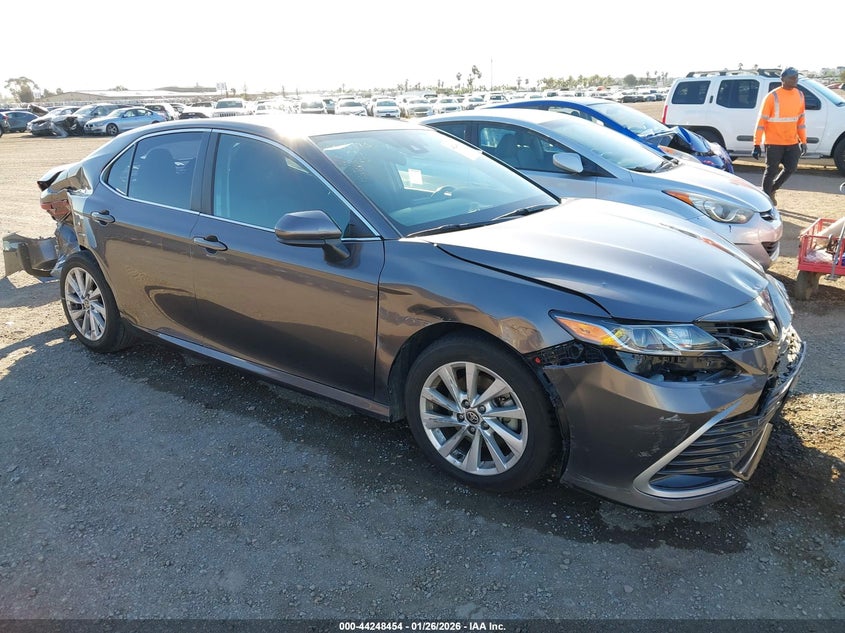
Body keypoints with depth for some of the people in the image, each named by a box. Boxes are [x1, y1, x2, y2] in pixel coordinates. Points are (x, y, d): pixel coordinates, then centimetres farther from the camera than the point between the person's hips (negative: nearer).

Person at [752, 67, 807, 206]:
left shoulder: (799, 95, 6)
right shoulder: (773, 97, -12)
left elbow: (801, 119, 14)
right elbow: (762, 121, -12)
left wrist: (803, 141, 11)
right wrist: (757, 144, -16)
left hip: (792, 142, 6)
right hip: (774, 142, -6)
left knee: (791, 168, 6)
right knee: (771, 171, -1)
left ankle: (772, 190, 28)